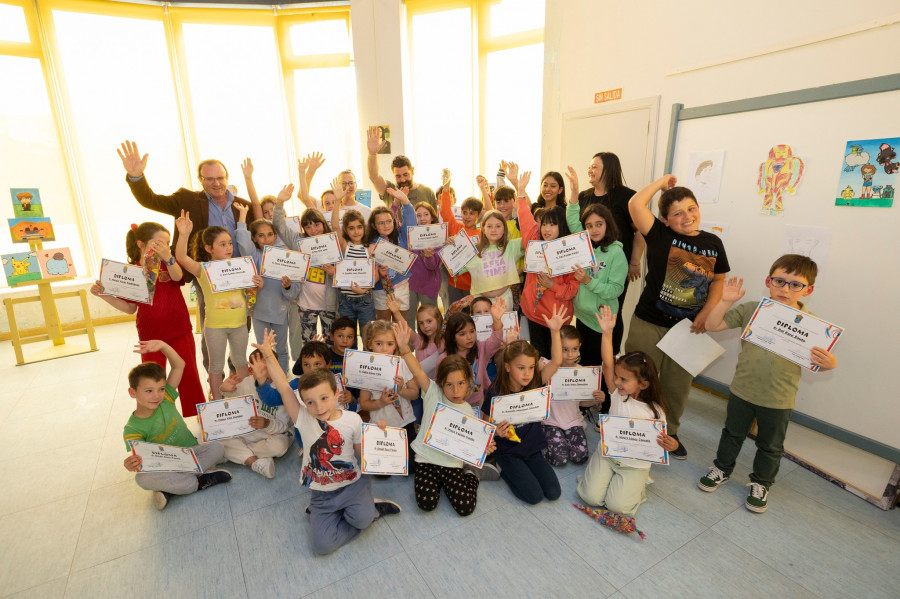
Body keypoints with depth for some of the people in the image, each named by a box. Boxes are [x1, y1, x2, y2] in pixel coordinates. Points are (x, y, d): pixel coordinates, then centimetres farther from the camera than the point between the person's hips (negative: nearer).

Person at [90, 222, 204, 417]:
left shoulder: (169, 263, -2)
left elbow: (178, 276, -28)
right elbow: (130, 308, 3)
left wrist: (167, 257, -47)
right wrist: (104, 295, -10)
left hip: (180, 330, 0)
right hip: (150, 335, 1)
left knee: (188, 374, 7)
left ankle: (198, 415, 22)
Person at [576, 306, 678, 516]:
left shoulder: (655, 412, -14)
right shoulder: (617, 394, -10)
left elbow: (660, 442, -6)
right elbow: (608, 363, -22)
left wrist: (671, 445, -32)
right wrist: (607, 332, -31)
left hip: (635, 464, -2)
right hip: (607, 454, 2)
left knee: (617, 505, -12)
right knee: (591, 496, -9)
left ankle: (638, 483, 16)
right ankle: (604, 474, 20)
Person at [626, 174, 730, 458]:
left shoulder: (713, 243, 4)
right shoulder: (660, 236, -7)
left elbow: (719, 281, 11)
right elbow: (636, 204, -18)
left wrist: (705, 313, -4)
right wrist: (662, 182, -4)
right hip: (649, 324, -3)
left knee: (678, 386, 17)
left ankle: (669, 432, 39)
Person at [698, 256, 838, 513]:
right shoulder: (750, 309, -9)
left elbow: (819, 361, -3)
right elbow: (712, 325, -9)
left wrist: (829, 363, -26)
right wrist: (726, 301, -22)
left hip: (779, 400, 0)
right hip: (742, 390, 1)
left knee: (770, 446, 19)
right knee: (733, 433, 20)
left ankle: (761, 483, 41)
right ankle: (722, 468, 42)